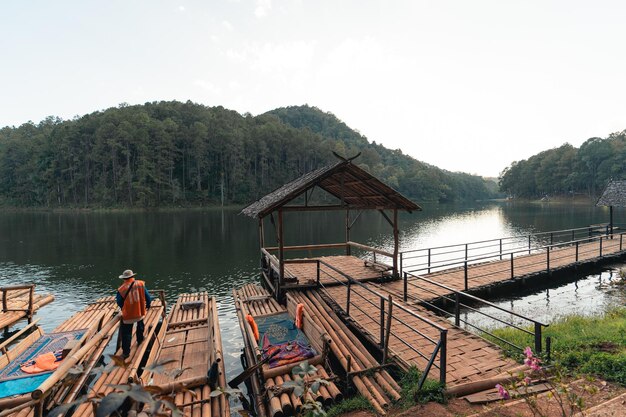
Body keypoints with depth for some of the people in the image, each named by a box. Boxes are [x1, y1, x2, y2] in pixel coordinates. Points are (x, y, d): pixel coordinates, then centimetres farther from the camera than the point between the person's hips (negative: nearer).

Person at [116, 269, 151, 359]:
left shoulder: (121, 289, -13)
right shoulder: (141, 284, -10)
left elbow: (119, 303, 1)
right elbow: (147, 297, -4)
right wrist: (147, 305, 14)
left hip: (128, 315, -2)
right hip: (140, 312, 2)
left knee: (126, 333, 9)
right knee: (140, 324, 31)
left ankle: (126, 352, 12)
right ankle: (140, 340, 45)